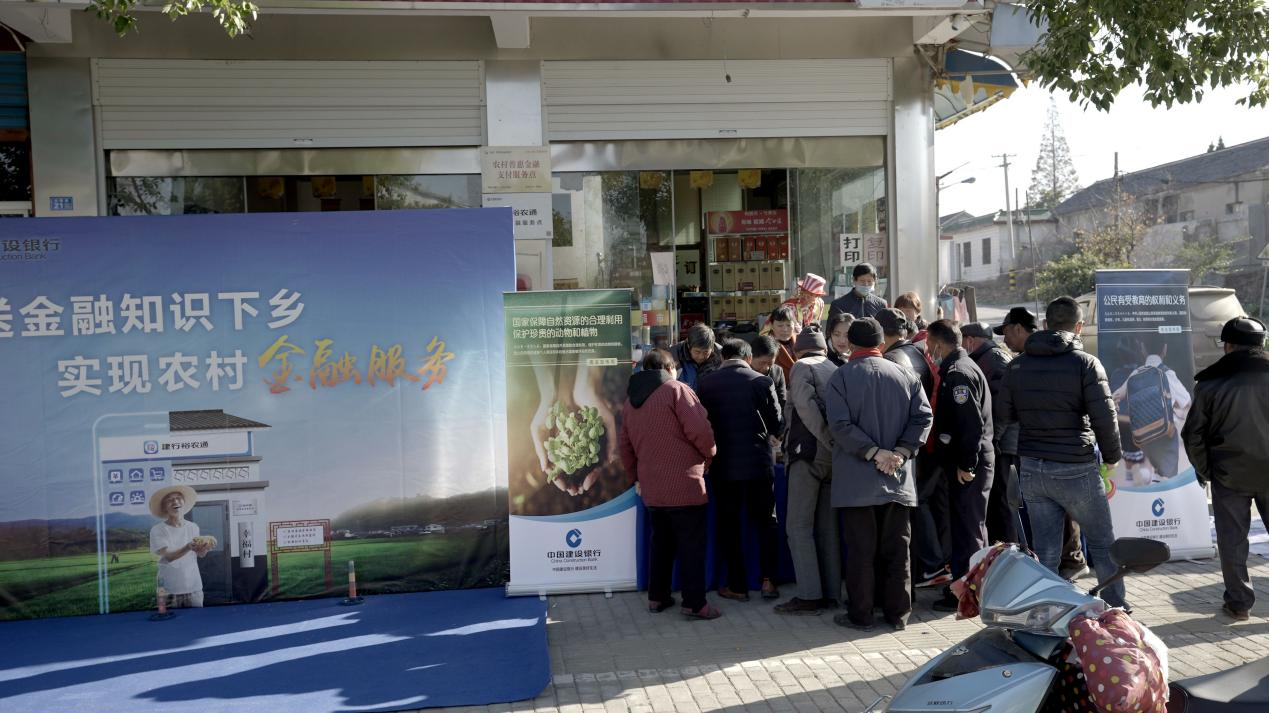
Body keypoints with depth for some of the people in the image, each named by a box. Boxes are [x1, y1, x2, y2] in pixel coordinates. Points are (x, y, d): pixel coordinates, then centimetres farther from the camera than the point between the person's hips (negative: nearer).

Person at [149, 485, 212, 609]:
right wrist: (188, 547, -35)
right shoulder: (158, 530, -7)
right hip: (170, 589, -3)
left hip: (194, 588, 3)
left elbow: (199, 555, 4)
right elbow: (168, 556, -18)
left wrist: (206, 548, -18)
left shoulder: (193, 527, 4)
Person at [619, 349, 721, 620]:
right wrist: (710, 454, 3)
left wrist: (636, 477, 31)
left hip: (651, 488, 7)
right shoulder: (677, 390, -7)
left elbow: (626, 447, 21)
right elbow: (699, 431, -16)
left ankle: (657, 597, 24)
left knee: (661, 542, 18)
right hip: (685, 484, -6)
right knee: (692, 545, 1)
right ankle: (694, 603, 3)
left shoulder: (631, 401, 14)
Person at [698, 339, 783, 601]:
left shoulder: (706, 383, -5)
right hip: (758, 462, 0)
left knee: (727, 525, 10)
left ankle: (738, 586, 14)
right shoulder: (762, 382, -7)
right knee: (764, 521, 15)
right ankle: (767, 579, 8)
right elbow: (776, 424, -1)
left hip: (722, 464, 0)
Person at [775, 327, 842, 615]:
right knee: (827, 526, 11)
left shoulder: (802, 367, -2)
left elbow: (806, 406, -16)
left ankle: (809, 596, -7)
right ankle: (831, 593, 13)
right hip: (834, 457, 7)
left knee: (799, 526, -3)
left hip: (809, 453, -6)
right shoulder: (837, 371, 17)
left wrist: (828, 441, -16)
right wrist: (836, 444, 8)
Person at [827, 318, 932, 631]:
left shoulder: (841, 377, -5)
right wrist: (901, 451, -7)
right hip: (898, 479, 3)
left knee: (861, 550, 4)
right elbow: (923, 417, -2)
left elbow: (840, 424, -15)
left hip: (857, 481, -3)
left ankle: (860, 614, 10)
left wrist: (873, 452, -14)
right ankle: (898, 613, 18)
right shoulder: (905, 375, 6)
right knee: (897, 549, 11)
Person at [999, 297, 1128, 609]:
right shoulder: (1085, 363, -10)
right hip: (1075, 470, -4)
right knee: (1103, 545, 14)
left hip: (1032, 469, 4)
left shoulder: (1017, 365, 5)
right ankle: (1117, 610, 25)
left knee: (1045, 552, 10)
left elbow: (1007, 415, 10)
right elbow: (1105, 417, -11)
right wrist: (1111, 455, 3)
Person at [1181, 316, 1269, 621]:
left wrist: (1204, 470, 11)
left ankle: (1239, 602, 12)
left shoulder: (1210, 383, -5)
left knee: (1232, 539, 8)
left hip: (1229, 474, -1)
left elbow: (1193, 435, -2)